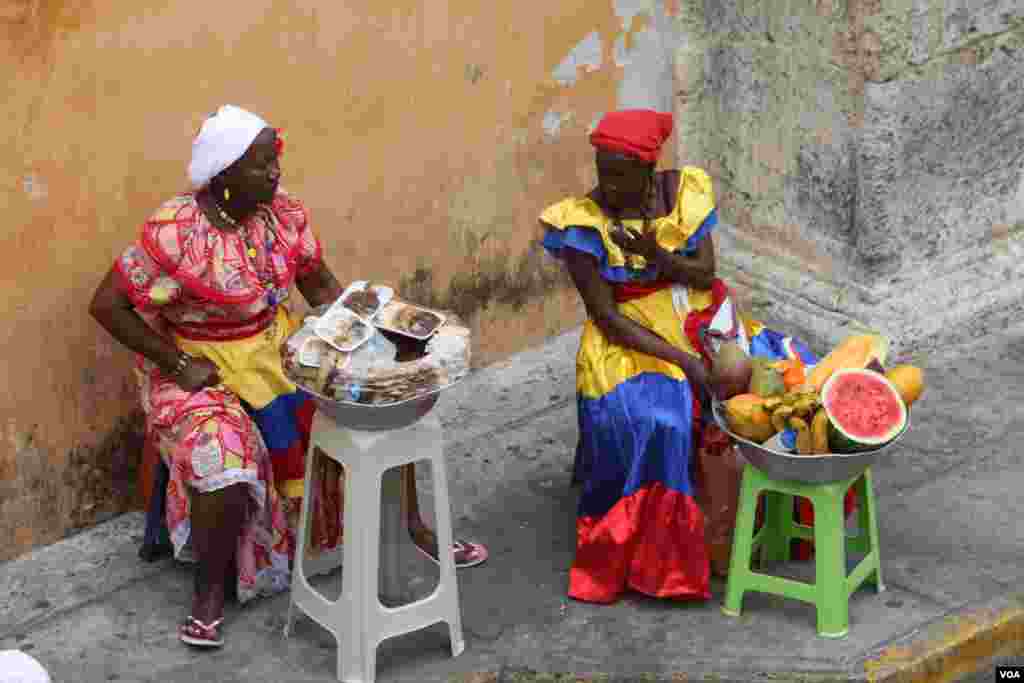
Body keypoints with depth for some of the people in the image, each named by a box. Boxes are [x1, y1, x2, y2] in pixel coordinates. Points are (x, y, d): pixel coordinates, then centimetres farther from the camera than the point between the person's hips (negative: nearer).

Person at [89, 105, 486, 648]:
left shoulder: (284, 215, -7)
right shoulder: (174, 233, -24)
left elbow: (321, 287, 4)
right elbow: (107, 306, -20)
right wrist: (180, 365, -20)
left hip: (279, 347, 6)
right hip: (202, 365, -6)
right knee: (225, 466, -31)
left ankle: (411, 526, 17)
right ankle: (210, 590, -6)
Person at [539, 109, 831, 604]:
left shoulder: (682, 191, -3)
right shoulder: (582, 222, -14)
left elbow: (704, 274, -4)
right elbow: (606, 316, -16)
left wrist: (655, 254, -24)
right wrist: (684, 360, -23)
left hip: (699, 321, 5)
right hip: (631, 340, -5)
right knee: (653, 423, -33)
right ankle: (653, 559, -18)